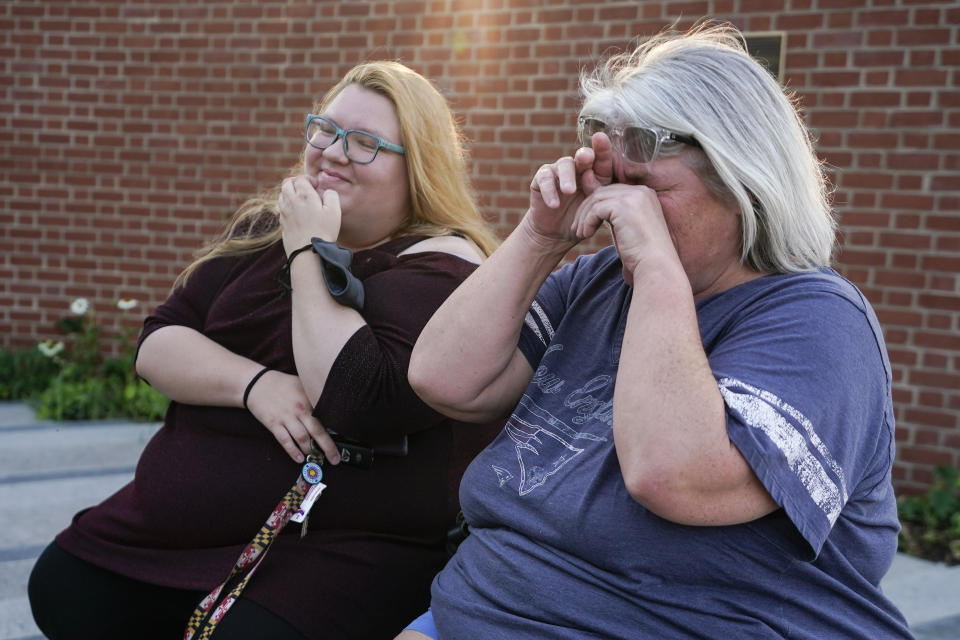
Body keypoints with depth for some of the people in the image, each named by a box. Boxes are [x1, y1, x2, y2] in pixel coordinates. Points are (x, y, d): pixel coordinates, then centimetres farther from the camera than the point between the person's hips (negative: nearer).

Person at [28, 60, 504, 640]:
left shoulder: (441, 265, -14)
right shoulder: (267, 227, 9)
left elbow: (360, 404, -30)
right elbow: (157, 343, 4)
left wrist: (310, 252, -20)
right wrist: (253, 383, -17)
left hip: (346, 544, -7)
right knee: (62, 590, 2)